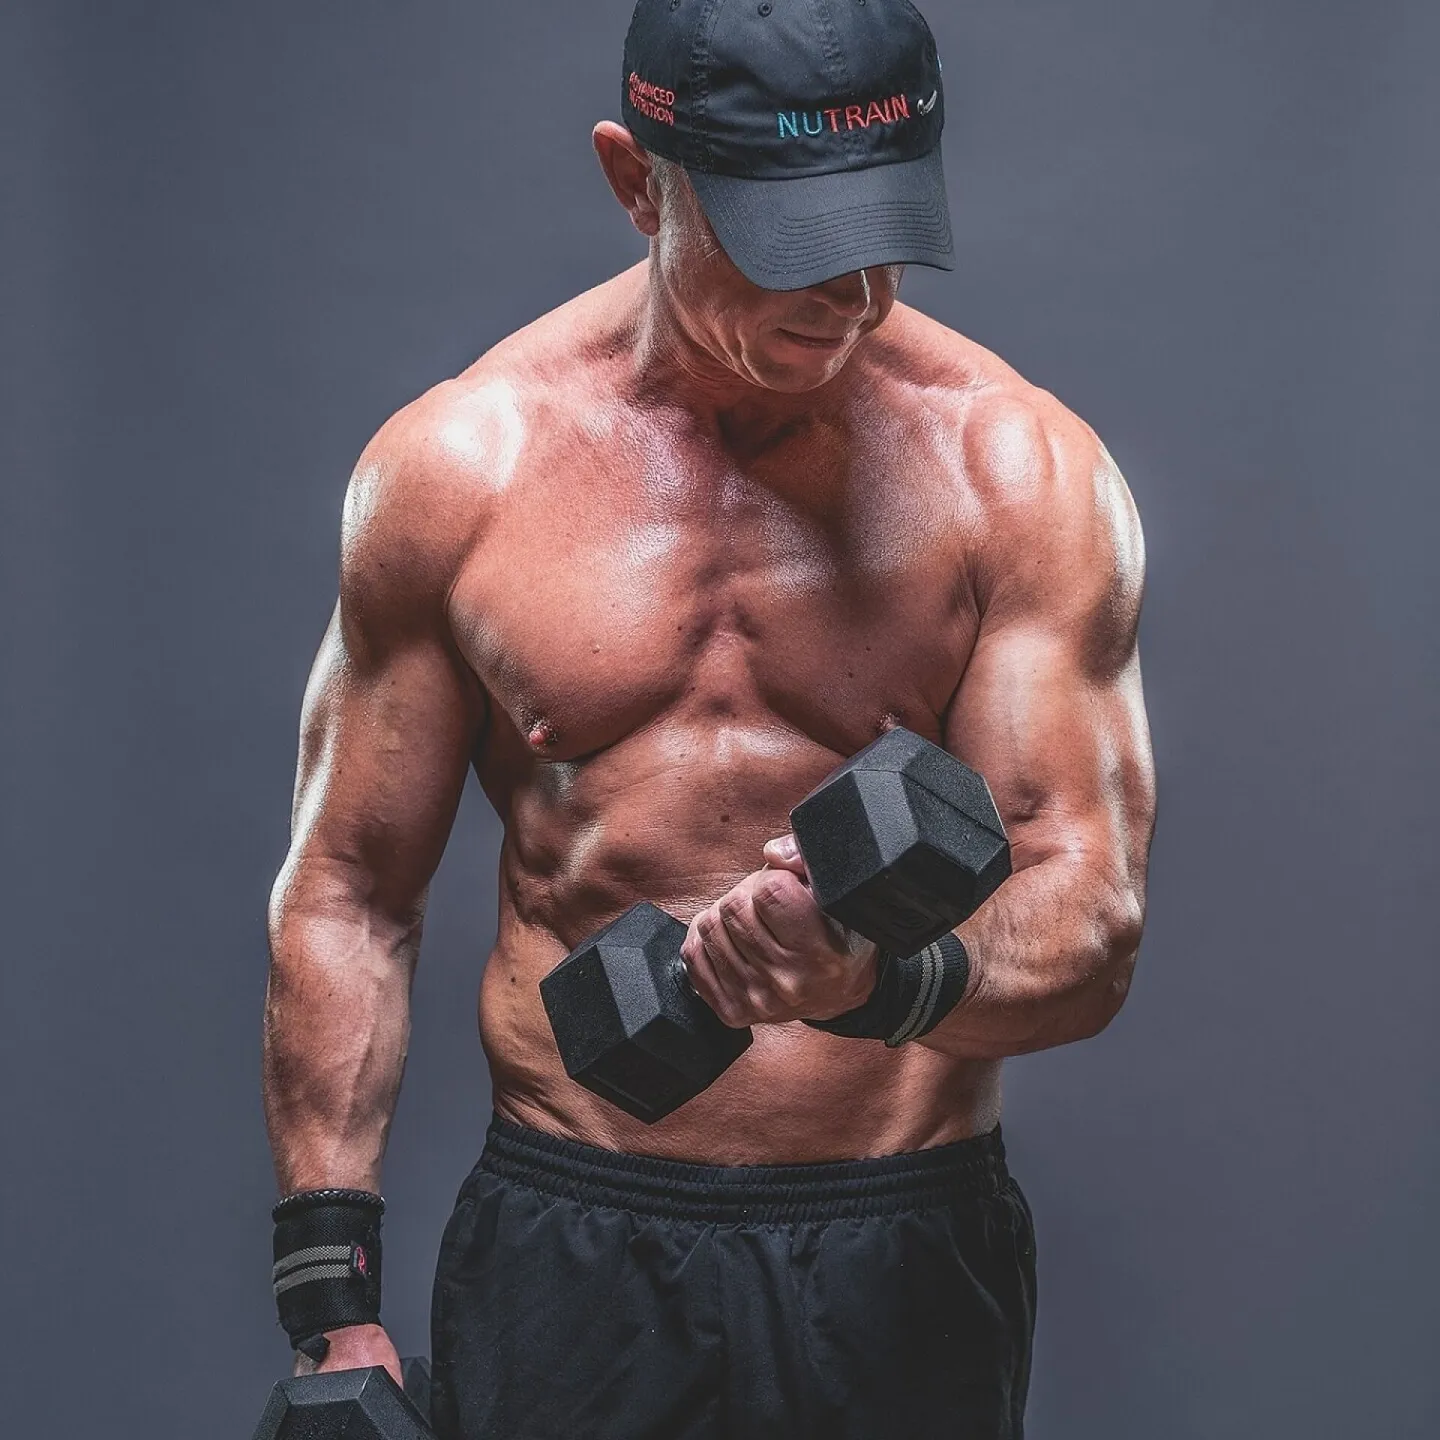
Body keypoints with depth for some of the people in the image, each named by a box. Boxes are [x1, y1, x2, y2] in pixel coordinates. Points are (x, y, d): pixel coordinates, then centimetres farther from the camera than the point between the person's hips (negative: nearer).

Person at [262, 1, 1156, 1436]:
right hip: (566, 1257, 0)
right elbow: (347, 894, 4)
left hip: (907, 1269, 0)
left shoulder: (1022, 472, -6)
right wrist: (333, 1301, -1)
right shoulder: (456, 464, -3)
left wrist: (884, 979, -32)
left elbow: (1089, 932, -9)